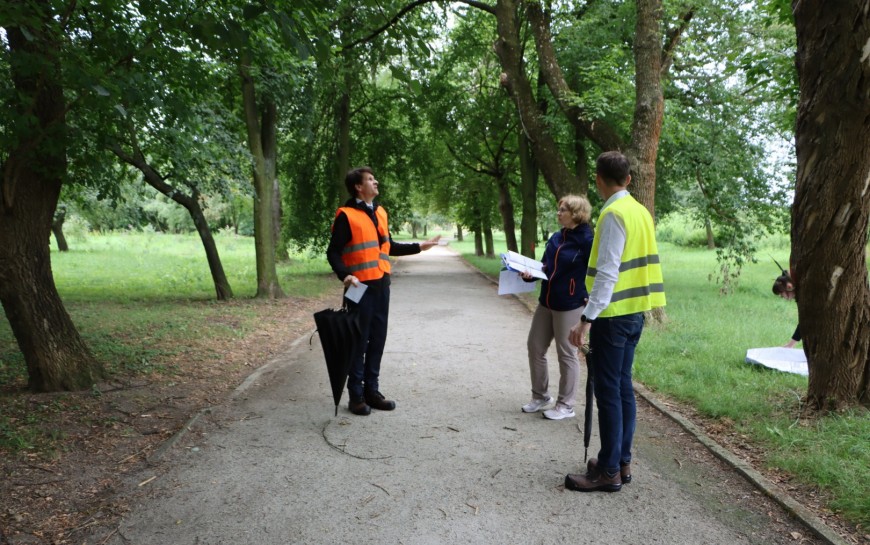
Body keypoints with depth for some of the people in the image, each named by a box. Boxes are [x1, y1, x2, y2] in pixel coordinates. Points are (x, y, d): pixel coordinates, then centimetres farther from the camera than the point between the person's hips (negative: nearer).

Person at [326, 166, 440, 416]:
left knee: (377, 339, 11)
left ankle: (371, 390, 21)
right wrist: (345, 275, -26)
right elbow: (333, 252, -10)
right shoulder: (346, 215, -8)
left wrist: (419, 247, 21)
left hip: (381, 284, 7)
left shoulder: (380, 212, 14)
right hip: (361, 287, -7)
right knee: (359, 340, 0)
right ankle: (356, 395, 10)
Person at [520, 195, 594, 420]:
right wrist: (530, 274, -2)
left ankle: (566, 406, 18)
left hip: (570, 306, -8)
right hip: (546, 302, 8)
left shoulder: (587, 240, -14)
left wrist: (590, 298, -18)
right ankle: (540, 396, 31)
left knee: (567, 354, 3)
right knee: (535, 347, 14)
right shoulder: (556, 238, 9)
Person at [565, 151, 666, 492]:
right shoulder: (640, 211, 11)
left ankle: (609, 471, 7)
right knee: (623, 387, 14)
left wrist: (587, 318, -22)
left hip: (613, 315, -9)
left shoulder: (614, 213, -15)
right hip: (634, 312, 9)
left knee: (609, 392, -2)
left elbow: (607, 273, -22)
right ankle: (622, 462, 24)